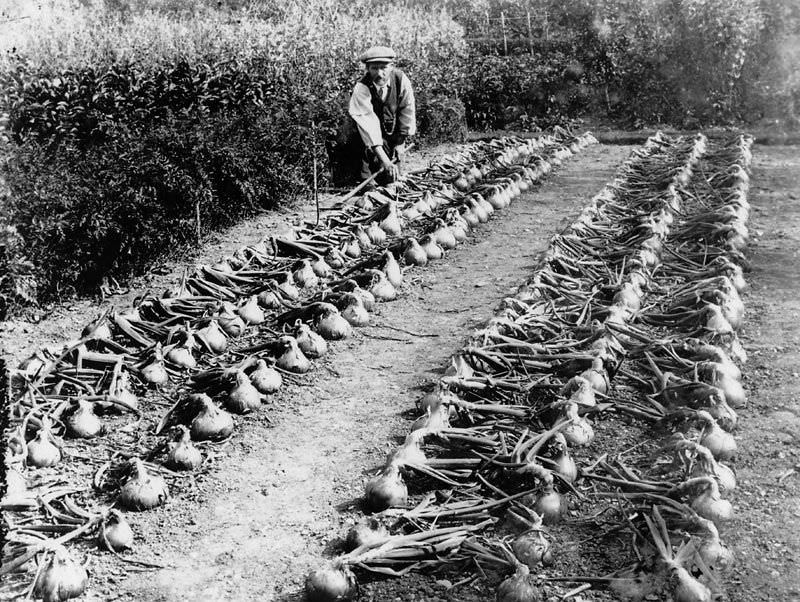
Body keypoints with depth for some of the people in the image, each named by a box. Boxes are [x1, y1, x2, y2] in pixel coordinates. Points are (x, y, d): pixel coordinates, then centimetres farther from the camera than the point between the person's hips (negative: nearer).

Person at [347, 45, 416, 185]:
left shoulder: (401, 79, -20)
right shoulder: (361, 88, -28)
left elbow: (407, 110, -9)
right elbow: (367, 123, -36)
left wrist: (401, 142, -8)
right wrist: (383, 159, -43)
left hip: (393, 129, 2)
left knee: (392, 176, -1)